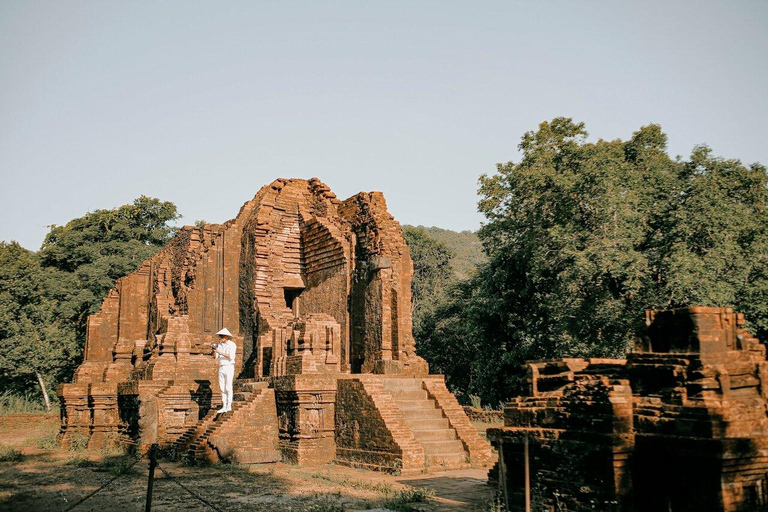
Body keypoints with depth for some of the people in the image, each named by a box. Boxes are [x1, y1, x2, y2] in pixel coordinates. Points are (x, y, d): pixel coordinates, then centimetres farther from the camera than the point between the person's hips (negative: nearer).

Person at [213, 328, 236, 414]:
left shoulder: (232, 345, -9)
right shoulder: (220, 345, 10)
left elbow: (231, 357, -20)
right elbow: (215, 356, 5)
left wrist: (220, 352, -24)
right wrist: (214, 350, -15)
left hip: (229, 367, -6)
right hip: (221, 368, 6)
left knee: (228, 388, -5)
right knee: (222, 388, 6)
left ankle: (229, 406, 2)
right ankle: (224, 407, 9)